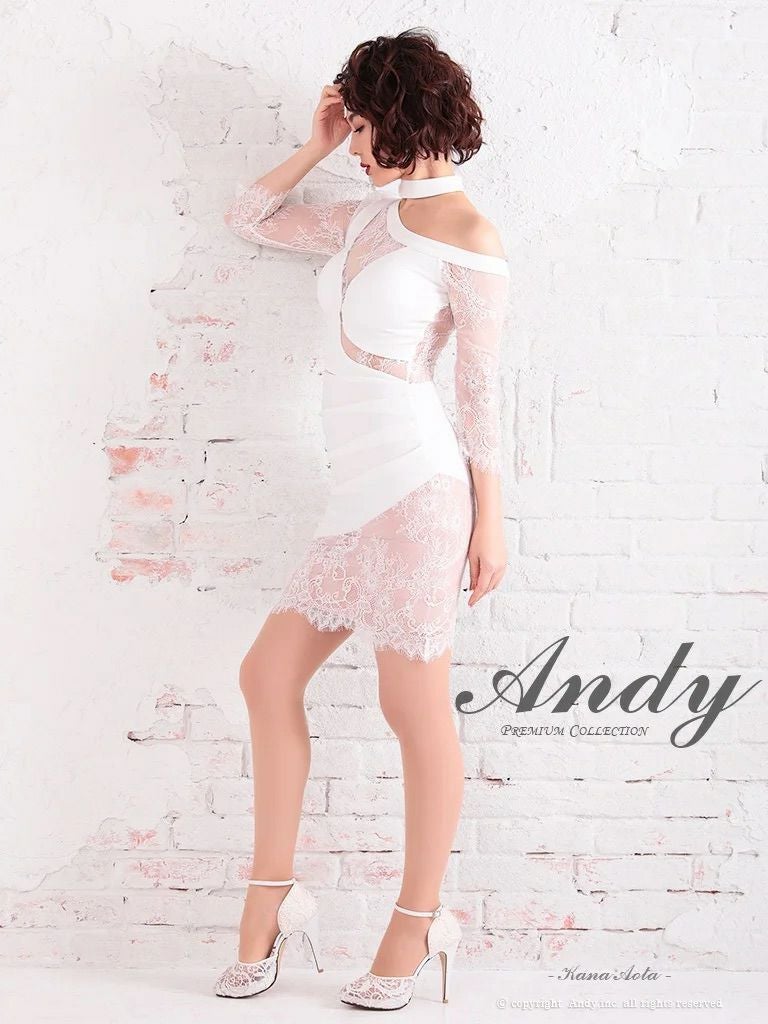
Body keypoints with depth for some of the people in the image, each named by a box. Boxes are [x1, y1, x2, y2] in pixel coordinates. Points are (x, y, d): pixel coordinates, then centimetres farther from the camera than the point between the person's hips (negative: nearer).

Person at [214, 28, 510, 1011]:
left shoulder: (463, 229, -5)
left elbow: (483, 384, -6)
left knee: (415, 710, 1)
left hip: (416, 489, -8)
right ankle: (272, 897, 21)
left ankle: (418, 922, 18)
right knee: (268, 674, 9)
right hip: (356, 492, 8)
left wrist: (490, 521, -7)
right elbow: (248, 217, 28)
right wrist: (316, 146, 17)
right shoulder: (363, 218, 16)